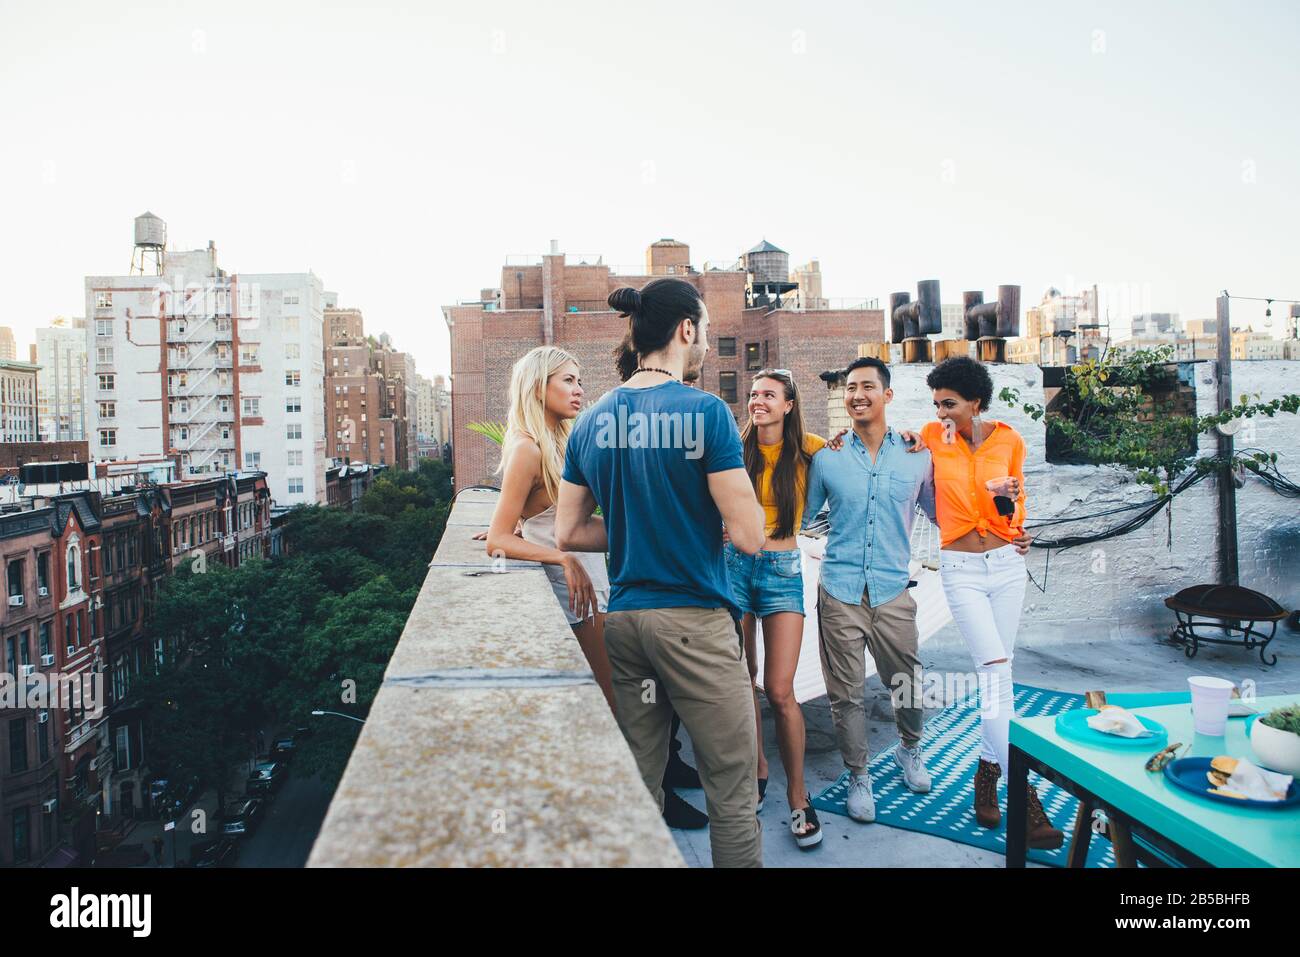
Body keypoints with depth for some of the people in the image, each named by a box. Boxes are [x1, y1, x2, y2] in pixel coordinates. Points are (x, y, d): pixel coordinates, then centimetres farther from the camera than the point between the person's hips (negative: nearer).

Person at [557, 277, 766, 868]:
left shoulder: (592, 421, 7)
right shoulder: (705, 412, -11)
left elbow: (568, 532, 10)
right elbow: (748, 536, -13)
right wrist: (699, 517, 7)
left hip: (622, 618, 6)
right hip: (696, 619, -6)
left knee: (639, 787, 17)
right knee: (732, 791, 6)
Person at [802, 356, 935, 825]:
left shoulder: (916, 455, 3)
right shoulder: (828, 458, 2)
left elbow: (940, 513, 14)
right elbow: (801, 517, 10)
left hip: (892, 592, 1)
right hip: (840, 592, 0)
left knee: (907, 683, 11)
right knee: (846, 693, 5)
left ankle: (909, 749, 43)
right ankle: (858, 776, 27)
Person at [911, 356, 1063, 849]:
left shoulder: (1009, 440, 0)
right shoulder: (932, 436, -3)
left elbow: (1015, 495, 14)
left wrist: (1009, 500, -7)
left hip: (1007, 564, 3)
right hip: (960, 569, -2)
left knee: (998, 671, 8)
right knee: (995, 672, -12)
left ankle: (987, 770, 24)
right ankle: (1025, 797, -10)